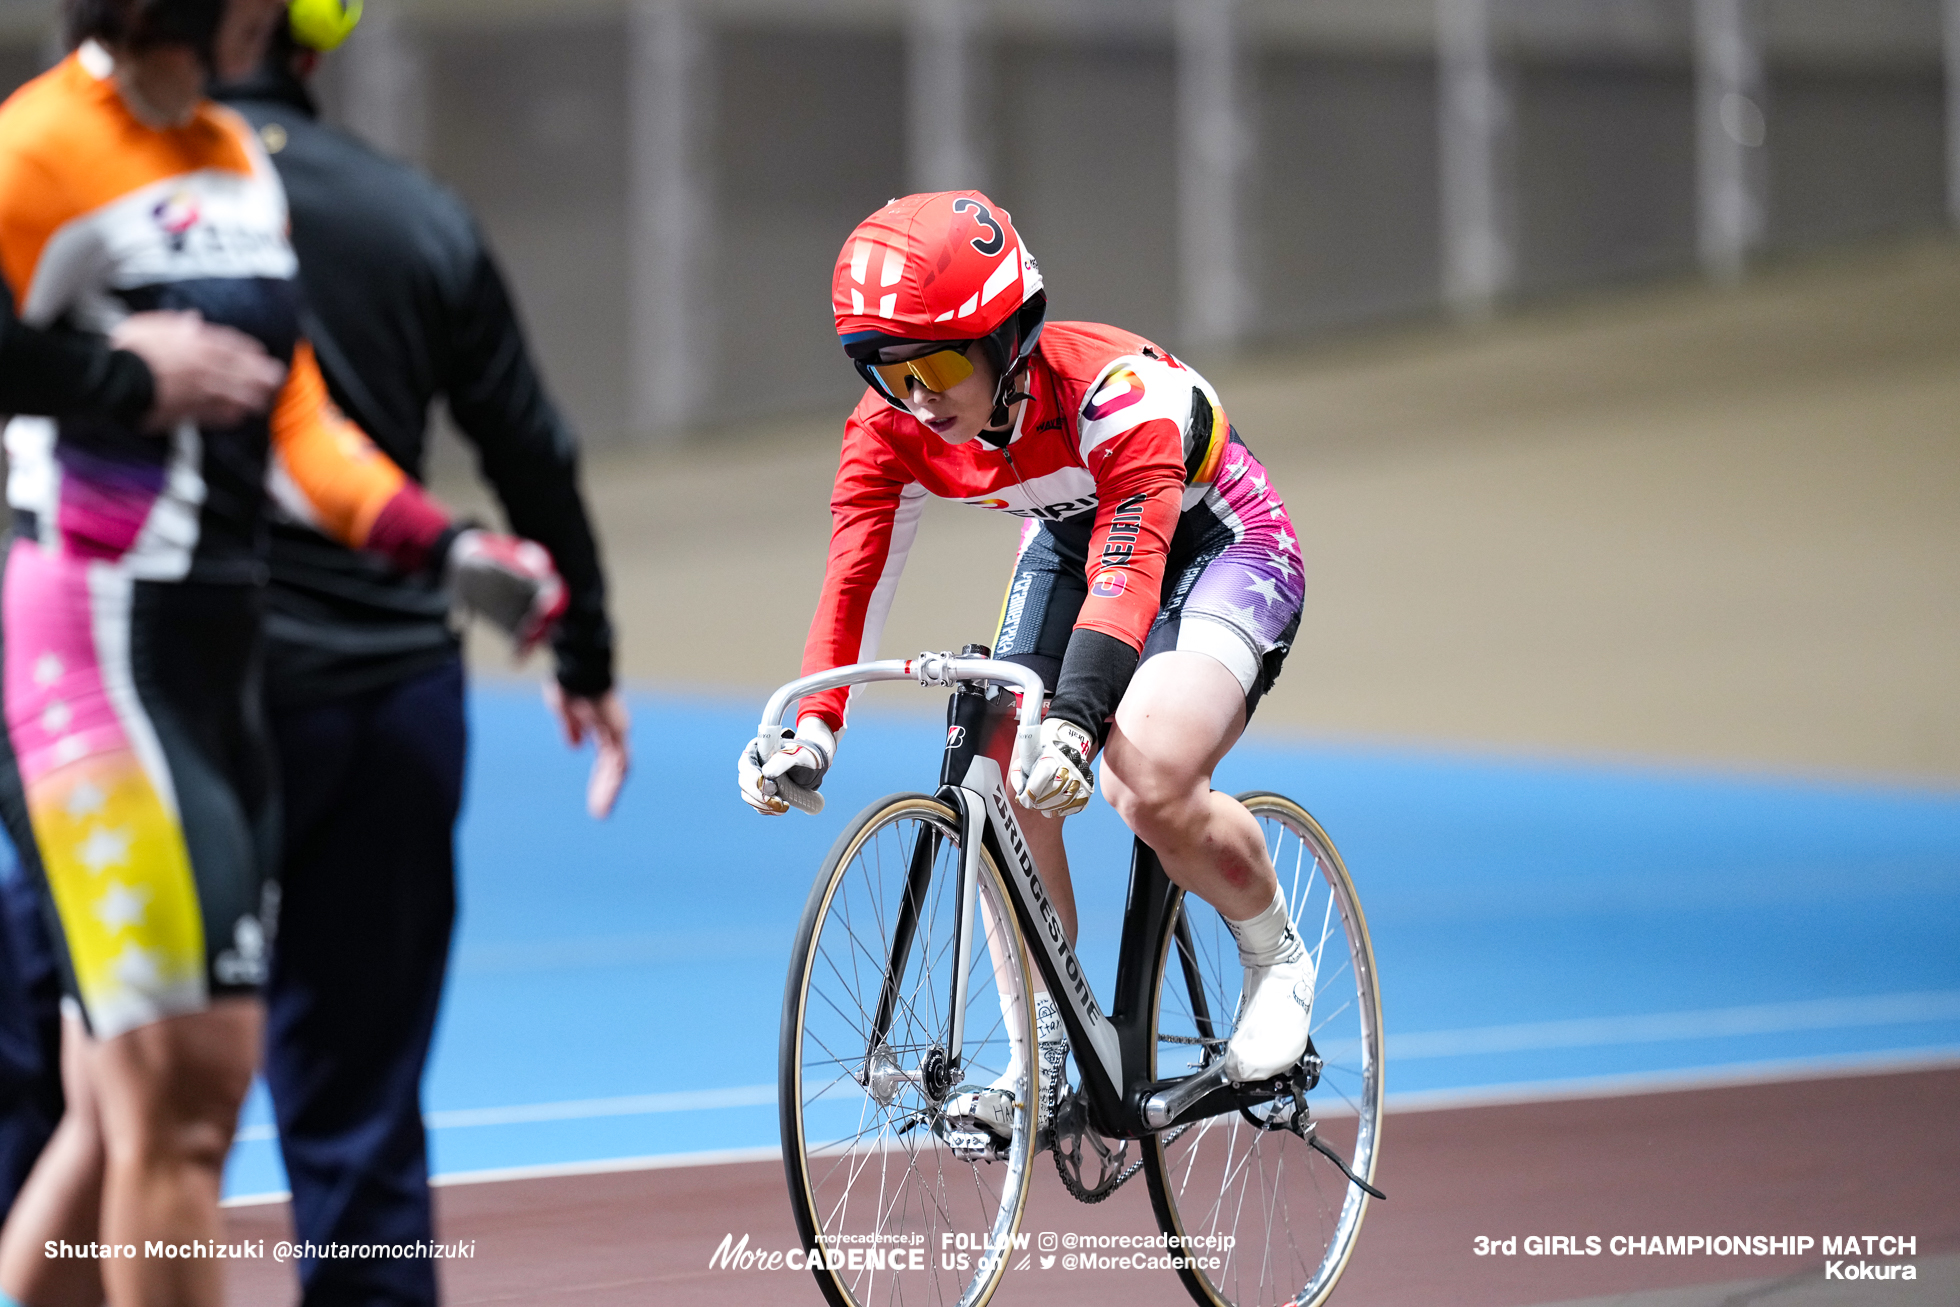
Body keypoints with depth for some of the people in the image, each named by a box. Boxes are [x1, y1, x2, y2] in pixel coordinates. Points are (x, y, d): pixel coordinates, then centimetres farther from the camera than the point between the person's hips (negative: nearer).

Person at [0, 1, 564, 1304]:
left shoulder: (242, 159, 15)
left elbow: (293, 415, 18)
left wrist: (446, 547, 10)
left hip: (216, 664, 8)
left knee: (125, 1115, 10)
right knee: (175, 1090, -9)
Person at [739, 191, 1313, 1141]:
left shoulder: (1116, 392, -38)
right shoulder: (894, 428, -20)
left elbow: (1128, 574, -49)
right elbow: (853, 579, -26)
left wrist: (1074, 719, -64)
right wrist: (810, 729, -42)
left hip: (1220, 543, -6)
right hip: (1070, 537, 6)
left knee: (1149, 785, -28)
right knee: (1002, 785, -14)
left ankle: (1278, 962, 0)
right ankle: (1042, 1062, 0)